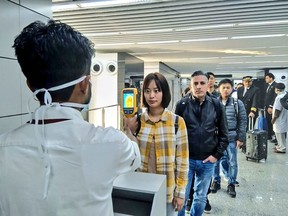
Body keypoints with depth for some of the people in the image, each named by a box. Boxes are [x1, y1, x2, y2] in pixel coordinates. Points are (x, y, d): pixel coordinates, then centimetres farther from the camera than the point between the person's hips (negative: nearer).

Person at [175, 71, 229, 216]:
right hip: (186, 158, -1)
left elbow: (223, 134, 4)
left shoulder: (217, 105, -1)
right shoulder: (182, 104, -6)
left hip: (207, 161, 2)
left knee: (201, 197, 17)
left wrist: (217, 155, -2)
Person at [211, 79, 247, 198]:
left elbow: (243, 121, 0)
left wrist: (240, 138, -4)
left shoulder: (238, 104, -1)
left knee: (232, 162, 6)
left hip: (231, 138, -1)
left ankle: (231, 184, 24)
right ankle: (216, 181, 28)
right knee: (215, 160, 10)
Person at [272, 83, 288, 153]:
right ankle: (280, 146, 32)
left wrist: (273, 119, -13)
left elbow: (277, 110, -22)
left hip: (280, 120, -9)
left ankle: (281, 148, 11)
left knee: (279, 134, 2)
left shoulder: (279, 97, -22)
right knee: (282, 133, 19)